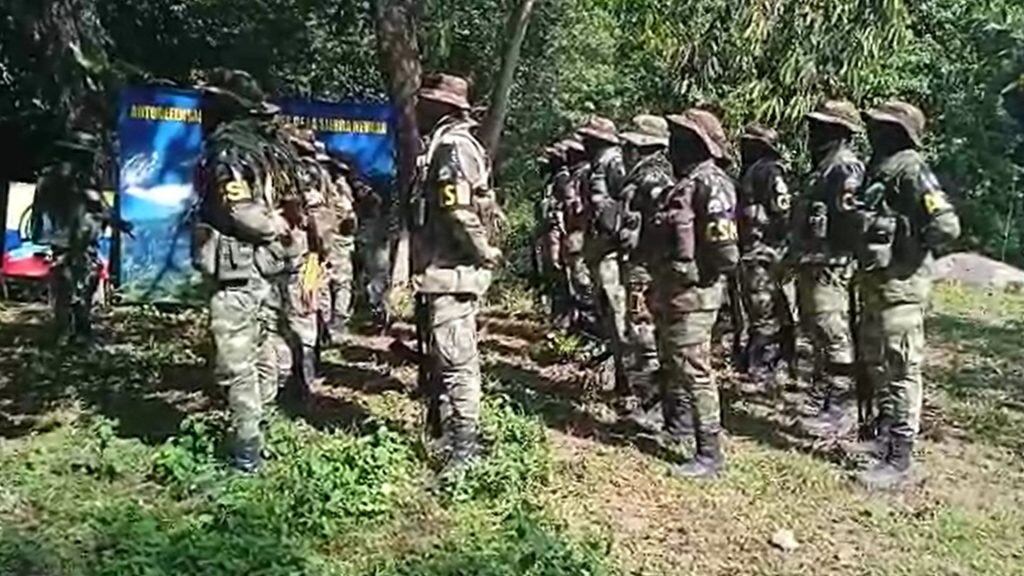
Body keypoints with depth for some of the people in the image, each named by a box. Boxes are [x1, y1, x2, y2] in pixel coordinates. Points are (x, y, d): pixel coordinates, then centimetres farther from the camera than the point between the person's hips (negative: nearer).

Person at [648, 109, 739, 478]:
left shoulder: (709, 184, -17)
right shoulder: (685, 182, 14)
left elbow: (725, 249, -24)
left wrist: (699, 277, -11)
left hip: (692, 293, -10)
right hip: (671, 290, 10)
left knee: (693, 369, -7)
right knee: (671, 363, 23)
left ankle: (710, 453, 1)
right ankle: (673, 425, 41)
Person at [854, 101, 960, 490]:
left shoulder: (911, 169, -14)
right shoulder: (880, 169, 14)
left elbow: (946, 226, -22)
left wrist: (910, 249, -11)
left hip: (900, 284, -10)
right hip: (876, 280, 10)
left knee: (900, 369, -5)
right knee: (875, 362, 20)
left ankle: (898, 460, 1)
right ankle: (884, 433, 35)